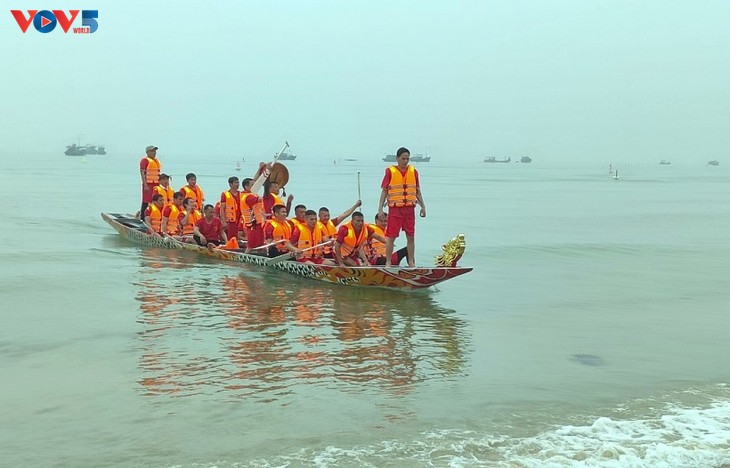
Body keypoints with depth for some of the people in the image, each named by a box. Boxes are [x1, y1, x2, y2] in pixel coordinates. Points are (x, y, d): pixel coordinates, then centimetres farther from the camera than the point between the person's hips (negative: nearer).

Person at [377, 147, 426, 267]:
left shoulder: (413, 171, 8)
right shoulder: (390, 171, -1)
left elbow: (417, 191, 15)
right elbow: (384, 191, 0)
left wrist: (423, 206, 11)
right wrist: (380, 209, -6)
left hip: (410, 209, 3)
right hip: (395, 209, -3)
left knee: (411, 237, 6)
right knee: (391, 237, -1)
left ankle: (411, 262, 16)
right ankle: (388, 263, 7)